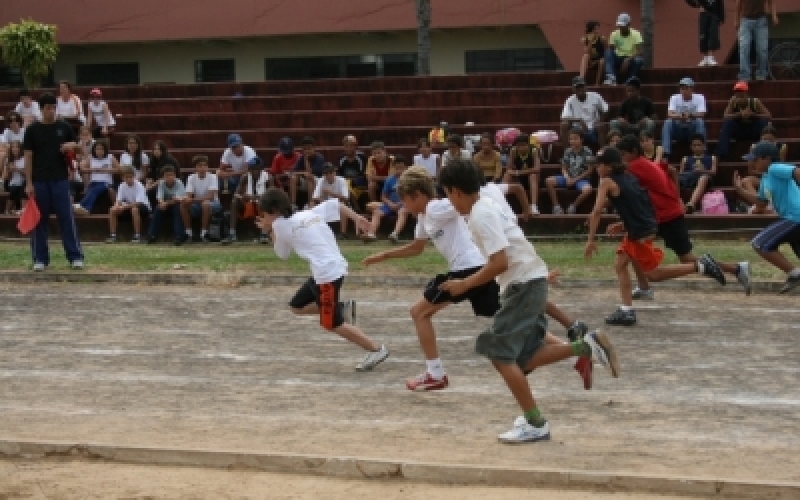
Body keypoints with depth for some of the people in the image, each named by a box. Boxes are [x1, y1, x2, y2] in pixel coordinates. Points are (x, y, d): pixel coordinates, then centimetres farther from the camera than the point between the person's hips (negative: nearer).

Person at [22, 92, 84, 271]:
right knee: (39, 220, 3)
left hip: (61, 180, 0)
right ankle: (40, 259, 10)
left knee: (67, 218, -2)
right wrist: (29, 183, -4)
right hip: (39, 181, 0)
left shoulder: (64, 127, 5)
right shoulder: (32, 130, 2)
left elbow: (76, 146, 14)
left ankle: (75, 257, 0)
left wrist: (71, 146, -11)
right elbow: (28, 157, 1)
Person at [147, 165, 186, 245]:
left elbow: (178, 199, -31)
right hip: (166, 205, 2)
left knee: (178, 208, -34)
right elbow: (159, 198, -23)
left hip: (176, 206, -2)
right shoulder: (161, 183, -12)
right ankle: (152, 236, -24)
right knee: (158, 208, -26)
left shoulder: (179, 183, -19)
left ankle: (179, 236, -35)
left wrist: (167, 203, -46)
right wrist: (162, 203, -47)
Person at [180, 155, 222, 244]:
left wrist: (194, 199, -34)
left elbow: (211, 196, -24)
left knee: (205, 204, -37)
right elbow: (188, 196, -8)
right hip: (197, 204, 4)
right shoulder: (191, 178, -1)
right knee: (183, 204, -22)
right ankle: (188, 233, -13)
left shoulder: (212, 177, -13)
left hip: (213, 203, -4)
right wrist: (187, 199, -35)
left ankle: (204, 233, -25)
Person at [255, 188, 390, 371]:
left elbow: (283, 254, 11)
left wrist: (270, 231, 19)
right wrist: (356, 218, 12)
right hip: (334, 267, 9)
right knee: (297, 306, 18)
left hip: (327, 273, -9)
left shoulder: (280, 225, -3)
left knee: (331, 324, 0)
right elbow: (335, 204, 18)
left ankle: (376, 350, 0)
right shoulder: (310, 213, 16)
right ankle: (343, 308, 12)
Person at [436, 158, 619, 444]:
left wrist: (465, 285, -14)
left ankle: (534, 425, -5)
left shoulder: (480, 215, -15)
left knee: (499, 353, -6)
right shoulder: (489, 206, 15)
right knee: (523, 358, 11)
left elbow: (499, 262, -22)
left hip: (523, 284, -10)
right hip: (532, 281, 10)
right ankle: (587, 347, 5)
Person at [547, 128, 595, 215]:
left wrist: (575, 179, -11)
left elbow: (590, 170, -8)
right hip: (569, 178, 4)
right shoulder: (568, 152, 6)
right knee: (549, 181, -18)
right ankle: (557, 206, -14)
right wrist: (567, 178, -13)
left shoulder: (587, 152, -7)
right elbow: (564, 168, 10)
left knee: (588, 190, -39)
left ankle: (573, 206, -14)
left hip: (582, 179, -4)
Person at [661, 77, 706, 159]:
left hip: (693, 129, -1)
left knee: (700, 122, -31)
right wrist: (680, 116, -40)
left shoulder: (699, 98, -7)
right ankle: (665, 152, -32)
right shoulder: (674, 98, -4)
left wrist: (690, 115, -42)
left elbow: (701, 115, -21)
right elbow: (670, 114, -18)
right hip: (678, 129, 1)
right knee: (668, 122, -27)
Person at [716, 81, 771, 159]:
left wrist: (752, 114, -33)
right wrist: (739, 114, -37)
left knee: (764, 121, -28)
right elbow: (725, 116, -22)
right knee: (727, 123, -26)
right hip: (738, 131, 1)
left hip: (754, 132, -1)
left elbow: (769, 116, -20)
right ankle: (721, 154, -29)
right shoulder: (733, 102, -15)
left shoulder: (755, 102, -18)